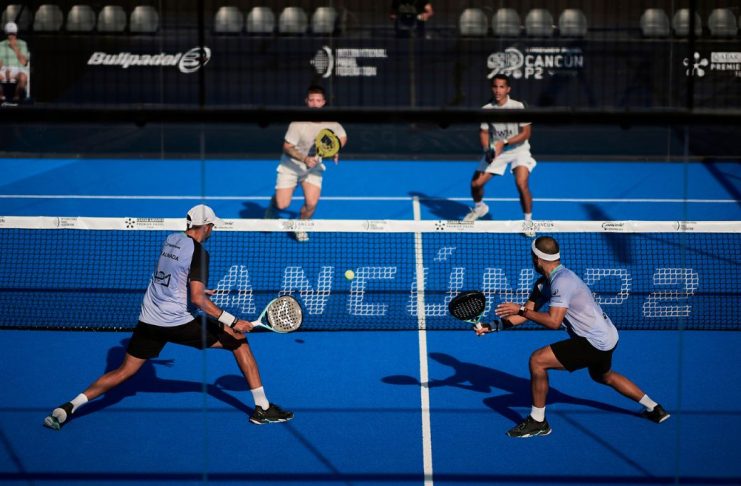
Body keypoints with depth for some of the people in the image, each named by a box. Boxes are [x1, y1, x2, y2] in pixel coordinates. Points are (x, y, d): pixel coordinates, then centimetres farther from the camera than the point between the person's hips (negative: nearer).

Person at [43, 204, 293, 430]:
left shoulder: (171, 239, 9)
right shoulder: (198, 252, -12)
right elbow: (197, 298, -19)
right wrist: (232, 322, -16)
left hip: (149, 321, 6)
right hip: (178, 323, -6)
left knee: (123, 372, 13)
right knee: (238, 340, 7)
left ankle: (67, 408, -2)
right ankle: (262, 408, 7)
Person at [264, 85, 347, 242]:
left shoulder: (330, 121, -13)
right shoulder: (298, 123, -24)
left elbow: (343, 137, 6)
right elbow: (287, 147, -19)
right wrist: (304, 159, -34)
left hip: (313, 167, 2)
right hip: (291, 166, -2)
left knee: (311, 203, -17)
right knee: (282, 205, -9)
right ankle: (274, 202, 31)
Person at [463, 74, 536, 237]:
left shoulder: (517, 107, -17)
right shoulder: (486, 109, -7)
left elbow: (526, 133, -17)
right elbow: (484, 132, 3)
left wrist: (504, 142, -27)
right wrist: (487, 150, -16)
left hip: (518, 149, -4)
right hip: (496, 150, 4)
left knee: (521, 183, -26)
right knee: (476, 183, 0)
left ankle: (528, 221, -6)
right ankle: (479, 207, 35)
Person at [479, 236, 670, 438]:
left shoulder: (561, 281, -23)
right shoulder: (544, 283, 8)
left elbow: (553, 322, -28)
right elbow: (526, 314, 9)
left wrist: (521, 310, -23)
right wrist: (493, 327, 1)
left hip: (595, 342, -11)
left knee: (537, 360, -15)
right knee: (604, 376, 37)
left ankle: (537, 422, -4)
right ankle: (655, 409, 45)